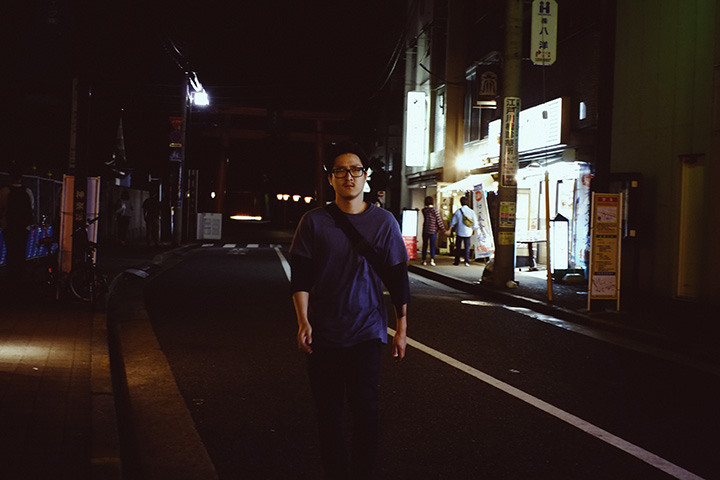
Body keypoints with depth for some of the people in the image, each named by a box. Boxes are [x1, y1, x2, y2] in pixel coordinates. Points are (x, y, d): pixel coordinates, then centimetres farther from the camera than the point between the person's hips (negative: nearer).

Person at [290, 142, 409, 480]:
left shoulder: (383, 222, 3)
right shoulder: (314, 222, 2)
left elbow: (397, 277, 6)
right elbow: (300, 276, 2)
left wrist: (401, 329, 5)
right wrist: (303, 321, -8)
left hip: (367, 331, -1)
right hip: (323, 334, 1)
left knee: (365, 404, -9)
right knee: (328, 408, 5)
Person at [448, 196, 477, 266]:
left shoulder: (458, 211, -7)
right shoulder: (472, 212, -4)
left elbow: (453, 222, 1)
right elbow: (475, 224, 0)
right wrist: (472, 230, 17)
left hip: (459, 232, -1)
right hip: (468, 233, 1)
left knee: (458, 247, 10)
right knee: (467, 247, 6)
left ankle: (457, 261, 13)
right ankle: (467, 262, 1)